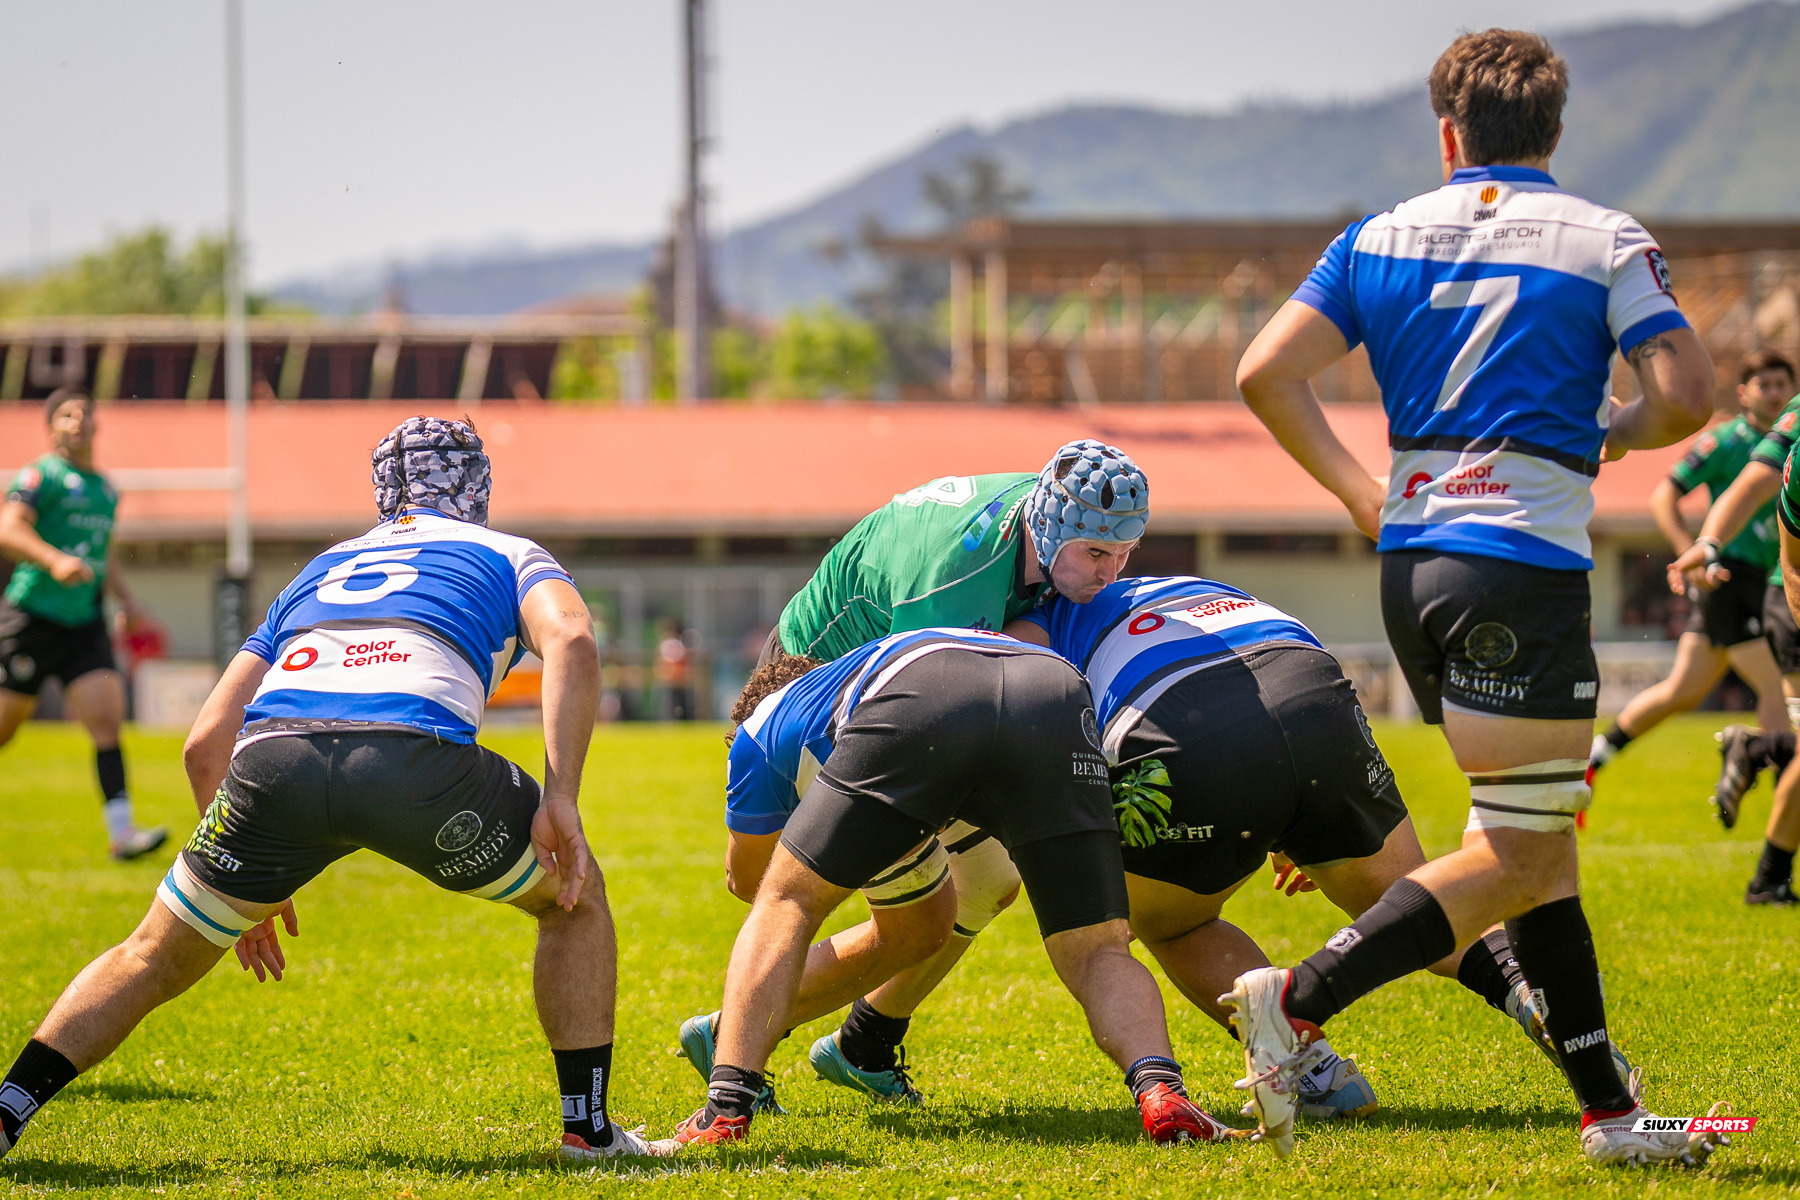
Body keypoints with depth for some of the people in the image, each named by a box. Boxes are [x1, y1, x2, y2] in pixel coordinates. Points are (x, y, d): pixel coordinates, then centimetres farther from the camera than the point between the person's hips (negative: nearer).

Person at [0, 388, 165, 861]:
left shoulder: (106, 489, 16)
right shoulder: (42, 476, -7)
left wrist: (125, 598, 15)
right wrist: (55, 560, -35)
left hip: (85, 624, 5)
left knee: (108, 722, -11)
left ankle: (120, 831, -18)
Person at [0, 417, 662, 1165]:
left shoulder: (318, 572, 39)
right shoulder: (510, 557, 30)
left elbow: (206, 744, 33)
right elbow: (570, 641, 4)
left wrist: (242, 893, 41)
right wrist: (559, 798, 1)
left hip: (273, 751, 3)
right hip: (414, 750, -3)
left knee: (155, 959, 22)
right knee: (574, 897, 23)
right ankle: (587, 1125, 20)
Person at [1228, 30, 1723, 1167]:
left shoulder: (1382, 238, 11)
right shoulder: (1608, 241, 1)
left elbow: (1266, 371, 2)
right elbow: (1687, 394, -9)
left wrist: (1359, 491, 14)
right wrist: (1613, 432, 13)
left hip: (1412, 559, 6)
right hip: (1525, 561, -6)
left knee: (1542, 834, 13)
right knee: (1518, 856, -5)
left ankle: (1608, 1107, 11)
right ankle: (1298, 1000, -18)